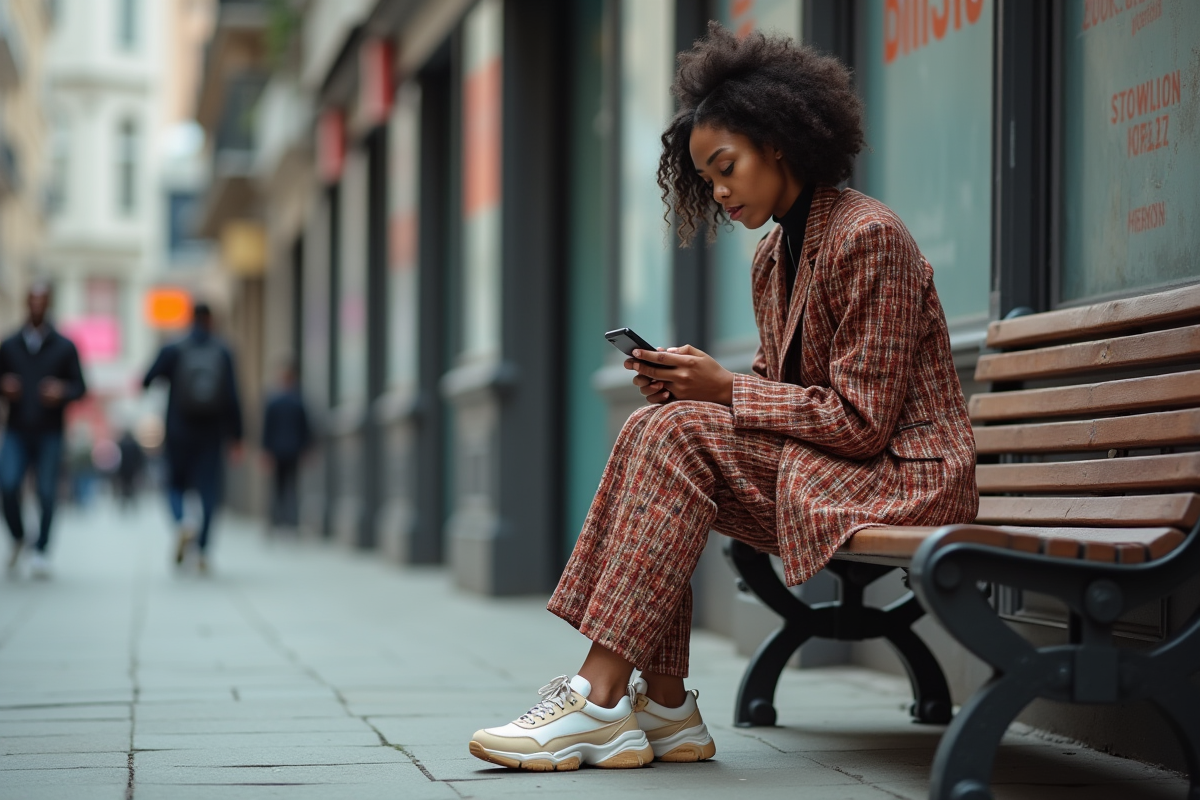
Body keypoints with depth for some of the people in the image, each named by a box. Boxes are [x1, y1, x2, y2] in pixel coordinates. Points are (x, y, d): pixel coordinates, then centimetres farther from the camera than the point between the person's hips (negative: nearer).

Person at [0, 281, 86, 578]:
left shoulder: (64, 347, 5)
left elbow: (80, 386, 6)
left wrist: (62, 391, -15)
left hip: (49, 433, -1)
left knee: (47, 492, -6)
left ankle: (40, 550, 9)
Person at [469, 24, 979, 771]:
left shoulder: (868, 237, -14)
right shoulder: (775, 257, 14)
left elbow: (861, 421, -18)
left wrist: (726, 389, -15)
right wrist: (693, 381, -5)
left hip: (901, 479, -9)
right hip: (812, 472, 9)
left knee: (680, 434, -22)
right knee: (654, 432, -11)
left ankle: (599, 699, -24)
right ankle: (663, 707, -17)